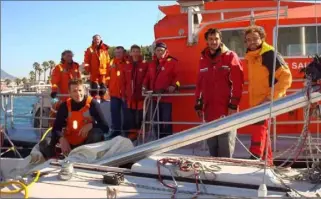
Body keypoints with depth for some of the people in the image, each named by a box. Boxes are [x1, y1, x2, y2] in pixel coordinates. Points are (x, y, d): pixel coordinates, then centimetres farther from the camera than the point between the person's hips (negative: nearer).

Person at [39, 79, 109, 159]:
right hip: (70, 144, 1)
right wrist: (62, 139, -30)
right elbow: (56, 129, -9)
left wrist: (91, 125, -30)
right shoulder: (65, 106, -5)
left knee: (96, 132, -32)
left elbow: (105, 127, -13)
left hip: (88, 143, 0)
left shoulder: (92, 104, -12)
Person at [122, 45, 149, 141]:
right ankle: (131, 134, 17)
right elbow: (123, 82, 8)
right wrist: (123, 94, 5)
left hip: (141, 95, -3)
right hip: (129, 96, 3)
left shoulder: (145, 65, -2)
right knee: (129, 117, 7)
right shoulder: (126, 65, 8)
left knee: (140, 116, 3)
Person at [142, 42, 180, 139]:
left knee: (166, 120, -2)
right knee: (156, 120, 13)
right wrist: (145, 86, 6)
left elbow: (177, 75, -9)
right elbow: (148, 77, 20)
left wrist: (174, 85, -23)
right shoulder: (152, 63, 15)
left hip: (166, 96, -6)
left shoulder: (172, 62, -4)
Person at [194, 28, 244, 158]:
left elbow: (238, 82, -7)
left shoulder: (230, 56, -1)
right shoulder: (203, 59, 15)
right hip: (209, 110, 5)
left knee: (225, 150, -3)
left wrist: (234, 104, -13)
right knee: (212, 147, 12)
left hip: (226, 110, -5)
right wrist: (198, 104, 13)